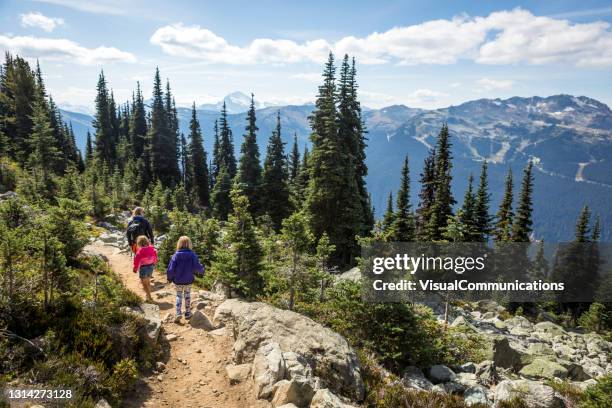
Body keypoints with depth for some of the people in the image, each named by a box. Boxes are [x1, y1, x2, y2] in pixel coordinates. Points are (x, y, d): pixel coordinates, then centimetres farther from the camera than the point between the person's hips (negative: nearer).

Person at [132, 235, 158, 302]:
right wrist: (154, 264, 23)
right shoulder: (152, 248, -5)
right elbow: (155, 256, 8)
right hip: (151, 266, 6)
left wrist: (135, 268, -3)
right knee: (148, 281, 25)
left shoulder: (140, 251, -22)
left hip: (143, 268, -6)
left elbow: (137, 260, -17)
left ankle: (149, 297, 5)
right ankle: (148, 295, 37)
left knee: (144, 283, 7)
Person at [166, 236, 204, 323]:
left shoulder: (176, 255, -13)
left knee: (179, 296, 14)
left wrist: (169, 278, 5)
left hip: (177, 281, 0)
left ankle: (178, 313, 1)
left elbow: (171, 269, -12)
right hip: (188, 281, 1)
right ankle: (188, 313, 22)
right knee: (187, 296, 17)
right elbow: (197, 267, -16)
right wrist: (202, 271, 6)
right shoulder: (192, 255, -13)